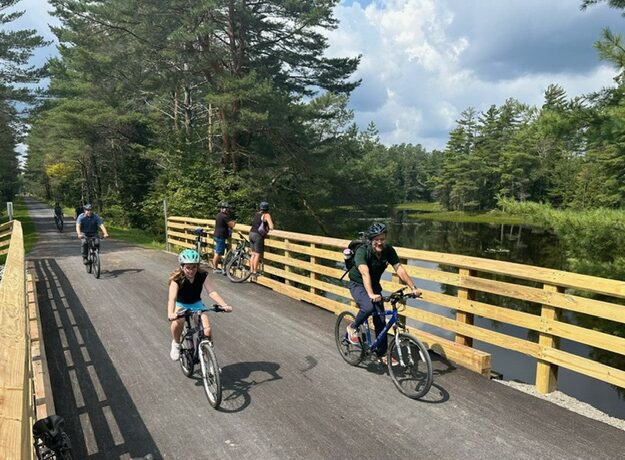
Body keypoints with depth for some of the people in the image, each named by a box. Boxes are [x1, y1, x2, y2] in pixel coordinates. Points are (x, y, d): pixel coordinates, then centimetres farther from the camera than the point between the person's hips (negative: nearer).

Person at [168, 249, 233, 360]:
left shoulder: (202, 276, -19)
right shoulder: (177, 279, -25)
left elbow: (211, 292, -29)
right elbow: (172, 298, -38)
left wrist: (224, 305, -45)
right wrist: (170, 314, -57)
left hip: (196, 304, 2)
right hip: (180, 304, -2)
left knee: (207, 330, -19)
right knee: (177, 323, -33)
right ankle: (176, 344, -3)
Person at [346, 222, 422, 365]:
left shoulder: (389, 250, -15)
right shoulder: (362, 251, -30)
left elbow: (399, 269, -20)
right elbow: (365, 273, -44)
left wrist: (413, 288, -32)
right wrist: (371, 295, -58)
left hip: (374, 285, 5)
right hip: (358, 285, -5)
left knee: (380, 320, 0)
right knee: (369, 307, -33)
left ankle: (382, 354, 16)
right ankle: (353, 328, -4)